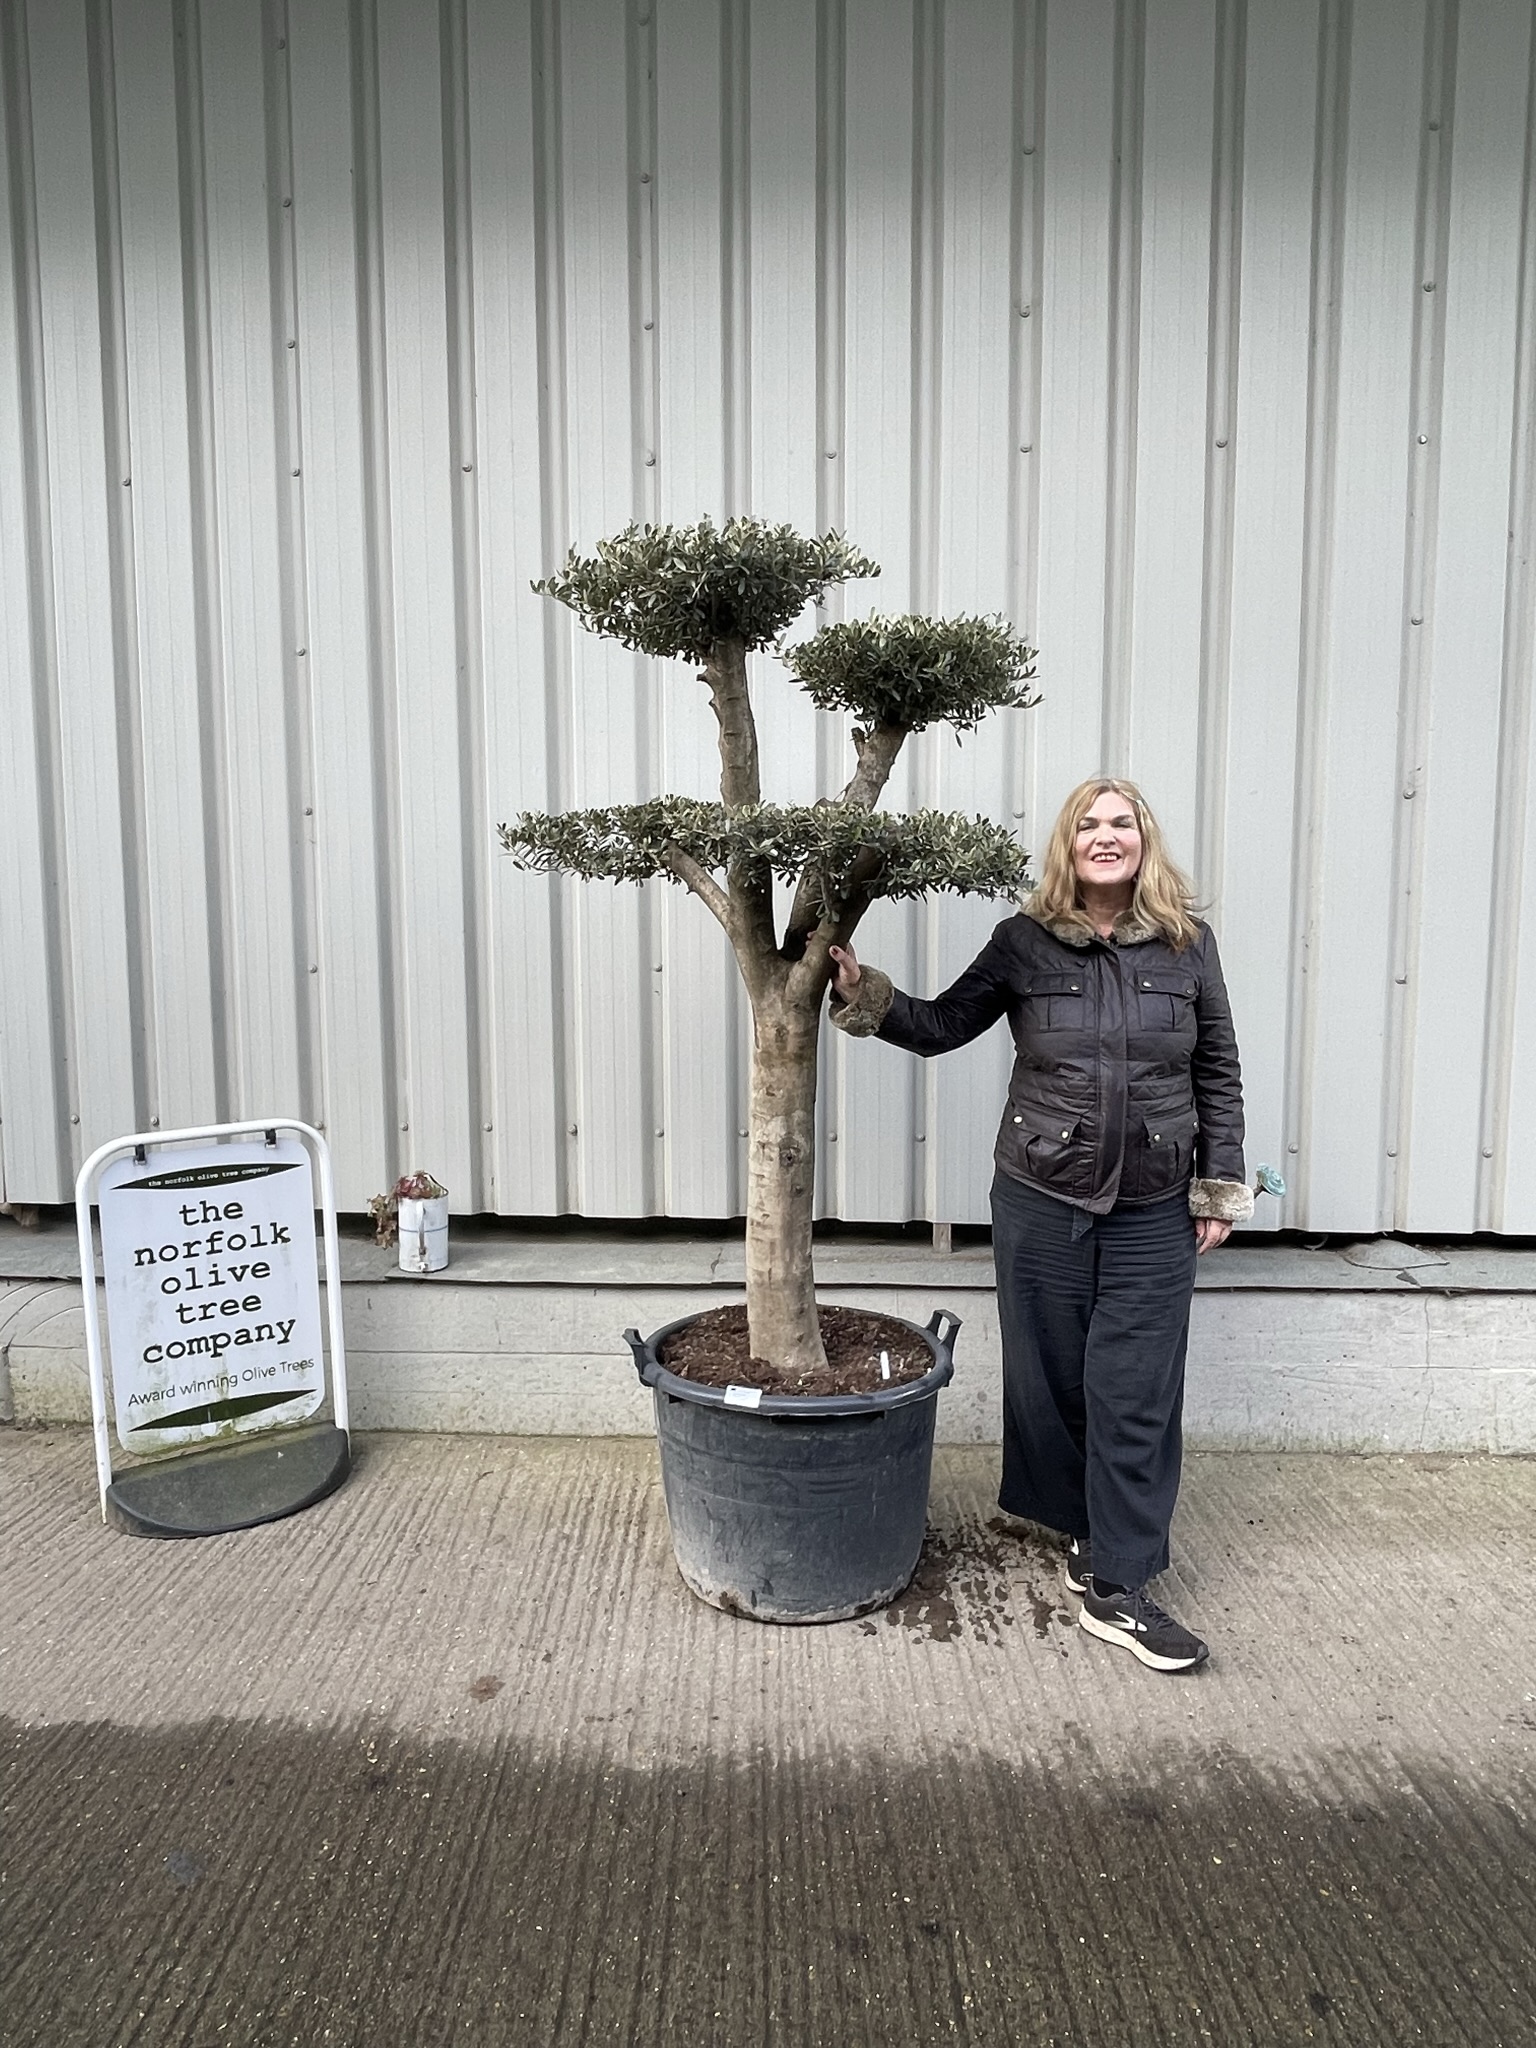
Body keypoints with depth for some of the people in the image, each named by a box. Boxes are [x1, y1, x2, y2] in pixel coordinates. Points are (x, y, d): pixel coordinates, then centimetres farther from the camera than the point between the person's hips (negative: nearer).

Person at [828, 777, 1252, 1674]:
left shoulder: (1188, 943, 0)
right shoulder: (1025, 941, -2)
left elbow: (1219, 1073, 5)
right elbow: (942, 1026, 4)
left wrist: (1221, 1188, 4)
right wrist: (867, 996, -11)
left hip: (1155, 1212, 0)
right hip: (1042, 1201, 0)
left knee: (1137, 1396, 2)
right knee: (1055, 1381, 11)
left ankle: (1120, 1591, 14)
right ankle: (1090, 1527, 34)